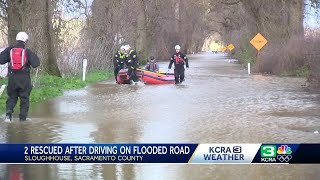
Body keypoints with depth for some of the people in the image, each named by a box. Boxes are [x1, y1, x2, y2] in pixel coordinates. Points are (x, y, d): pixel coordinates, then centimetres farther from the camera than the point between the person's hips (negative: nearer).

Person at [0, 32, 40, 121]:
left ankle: (9, 113, -7)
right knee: (24, 98, 10)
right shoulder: (27, 51, -6)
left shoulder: (9, 50, -1)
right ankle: (23, 118, 9)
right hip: (24, 78, -2)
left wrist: (9, 59, 12)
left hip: (12, 77, 2)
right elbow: (35, 64, -10)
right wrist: (34, 56, 9)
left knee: (12, 97, 16)